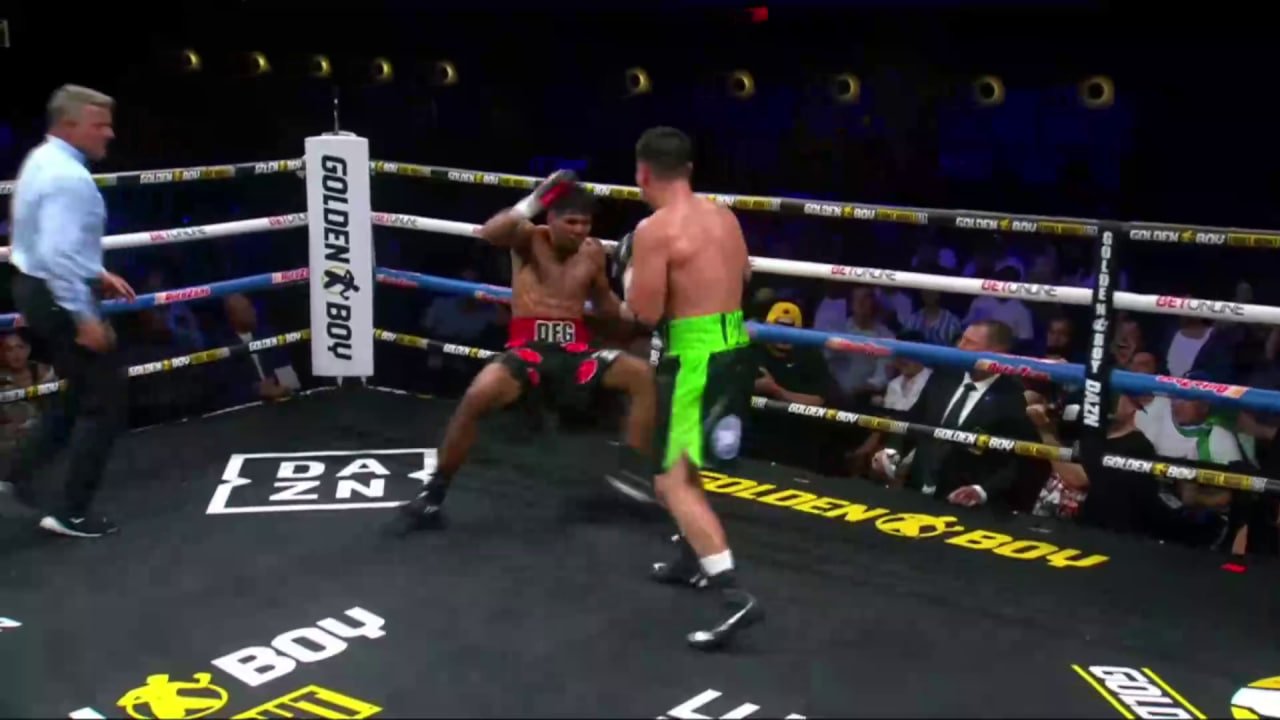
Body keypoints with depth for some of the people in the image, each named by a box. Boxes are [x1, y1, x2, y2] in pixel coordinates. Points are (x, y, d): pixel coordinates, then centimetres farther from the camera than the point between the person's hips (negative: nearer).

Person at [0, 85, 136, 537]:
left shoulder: (45, 161, 11)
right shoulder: (68, 177, -22)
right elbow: (58, 255, -29)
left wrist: (97, 275, 17)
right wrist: (84, 317, -26)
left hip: (39, 289, 10)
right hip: (57, 296, -10)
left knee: (83, 392, 23)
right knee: (104, 401, -1)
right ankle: (72, 514, 5)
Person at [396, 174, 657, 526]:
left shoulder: (593, 252, 9)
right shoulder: (529, 238, -1)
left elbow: (604, 303, 23)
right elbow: (489, 233, -23)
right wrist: (532, 203, -31)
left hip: (575, 350, 4)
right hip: (527, 348, -4)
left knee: (643, 375, -15)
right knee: (477, 396, -30)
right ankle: (434, 492, -13)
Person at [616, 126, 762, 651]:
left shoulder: (654, 230, -15)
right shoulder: (724, 217, 9)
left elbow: (645, 313, -16)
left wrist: (629, 271, 2)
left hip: (695, 357, -9)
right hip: (734, 348, 9)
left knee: (673, 482, -9)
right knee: (681, 459, 28)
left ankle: (735, 596, -20)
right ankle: (692, 558, 41)